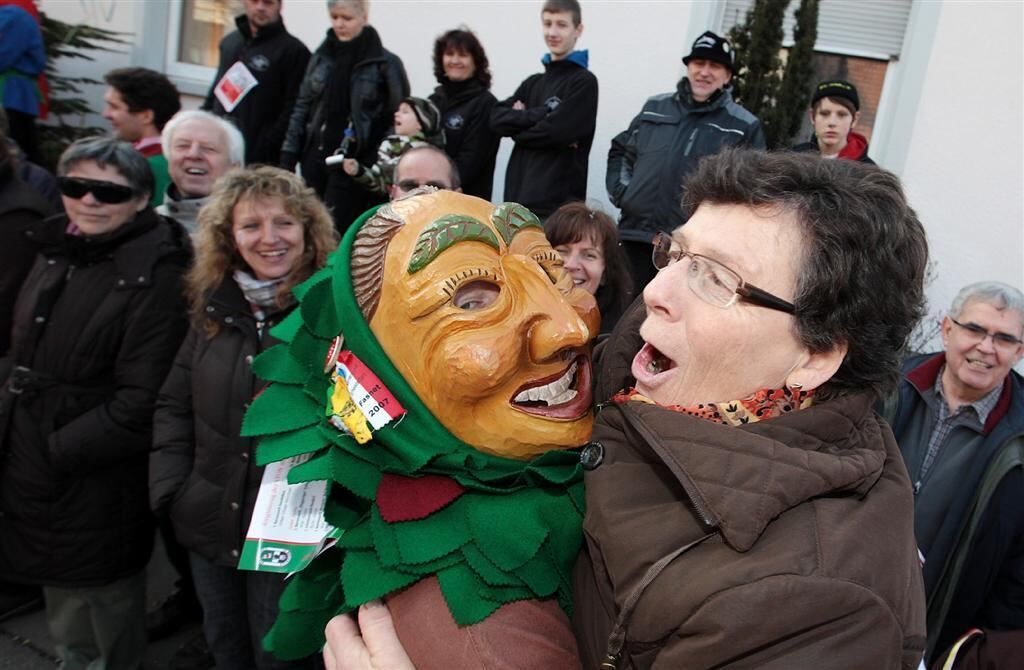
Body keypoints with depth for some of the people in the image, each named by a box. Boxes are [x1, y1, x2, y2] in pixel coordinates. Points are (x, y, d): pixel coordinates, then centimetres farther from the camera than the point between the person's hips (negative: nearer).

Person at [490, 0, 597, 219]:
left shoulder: (584, 82, 0)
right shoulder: (532, 83, 18)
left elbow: (557, 130, -13)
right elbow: (497, 119, 4)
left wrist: (520, 121, 2)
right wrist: (540, 114, -9)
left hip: (559, 203, -6)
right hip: (518, 198, 6)